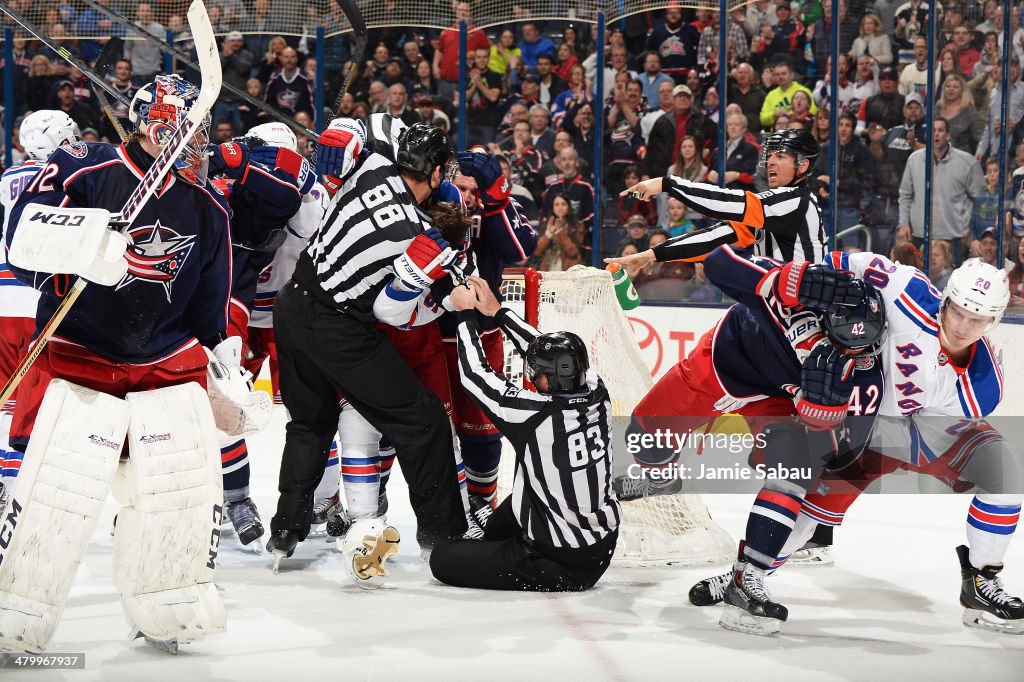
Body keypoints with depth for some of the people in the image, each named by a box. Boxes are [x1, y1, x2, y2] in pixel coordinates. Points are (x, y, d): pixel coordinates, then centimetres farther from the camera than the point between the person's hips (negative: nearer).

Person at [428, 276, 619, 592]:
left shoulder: (536, 414, -27)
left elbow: (475, 373, -14)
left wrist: (466, 313, 0)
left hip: (561, 564, -8)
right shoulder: (597, 395, -10)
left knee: (443, 559, 2)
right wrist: (497, 310, 12)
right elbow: (555, 355, 7)